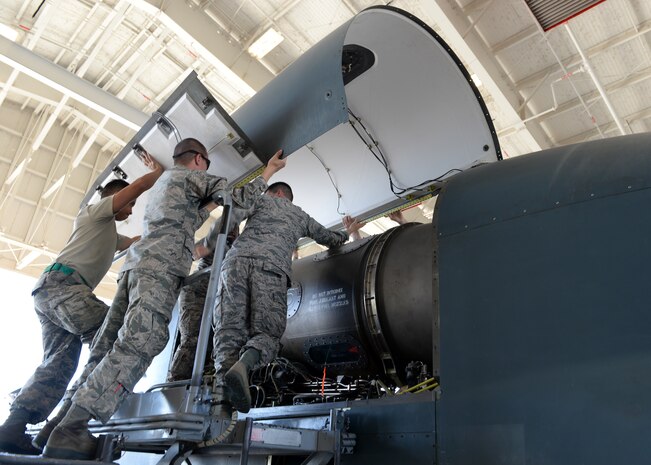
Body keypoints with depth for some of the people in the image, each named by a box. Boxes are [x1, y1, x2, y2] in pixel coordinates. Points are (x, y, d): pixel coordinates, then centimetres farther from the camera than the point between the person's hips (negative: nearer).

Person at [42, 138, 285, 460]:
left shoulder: (164, 181, 36)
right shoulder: (192, 176, 10)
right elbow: (241, 198, 3)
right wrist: (269, 170, 13)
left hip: (136, 264, 10)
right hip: (161, 266, -10)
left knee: (110, 345, 2)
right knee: (141, 340, -22)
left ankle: (65, 426, -2)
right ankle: (73, 429, -31)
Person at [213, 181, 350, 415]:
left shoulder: (262, 201, 32)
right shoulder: (302, 216, 35)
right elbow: (333, 240, 44)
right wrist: (346, 233, 66)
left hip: (236, 260, 1)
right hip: (271, 266, -1)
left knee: (228, 331, -8)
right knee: (266, 332, -2)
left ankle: (223, 406, -28)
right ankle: (243, 365, -37)